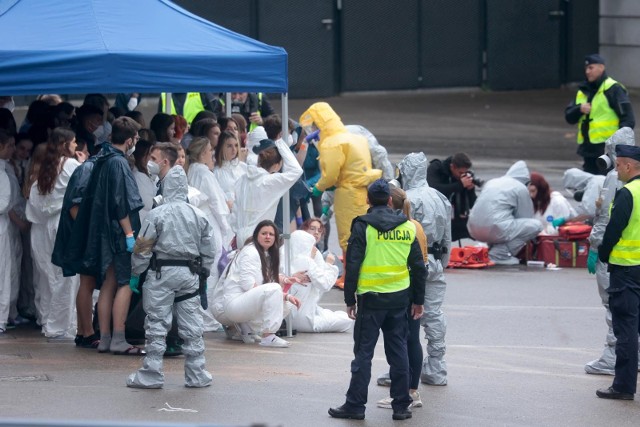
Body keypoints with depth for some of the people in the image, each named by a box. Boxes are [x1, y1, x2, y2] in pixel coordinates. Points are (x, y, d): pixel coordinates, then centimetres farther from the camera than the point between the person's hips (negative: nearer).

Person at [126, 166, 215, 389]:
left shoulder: (156, 215, -8)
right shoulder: (199, 216, 5)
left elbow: (143, 248, -6)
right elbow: (208, 251, 10)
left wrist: (135, 274, 3)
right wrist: (203, 273, 21)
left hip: (162, 272, -4)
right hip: (190, 274, 4)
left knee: (156, 325, 0)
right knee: (192, 325, 8)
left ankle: (152, 374, 1)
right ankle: (196, 374, 12)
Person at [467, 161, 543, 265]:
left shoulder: (491, 182, 22)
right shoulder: (521, 188, 5)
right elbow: (525, 217, 12)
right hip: (495, 230, -8)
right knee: (536, 225, 2)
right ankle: (500, 253, -7)